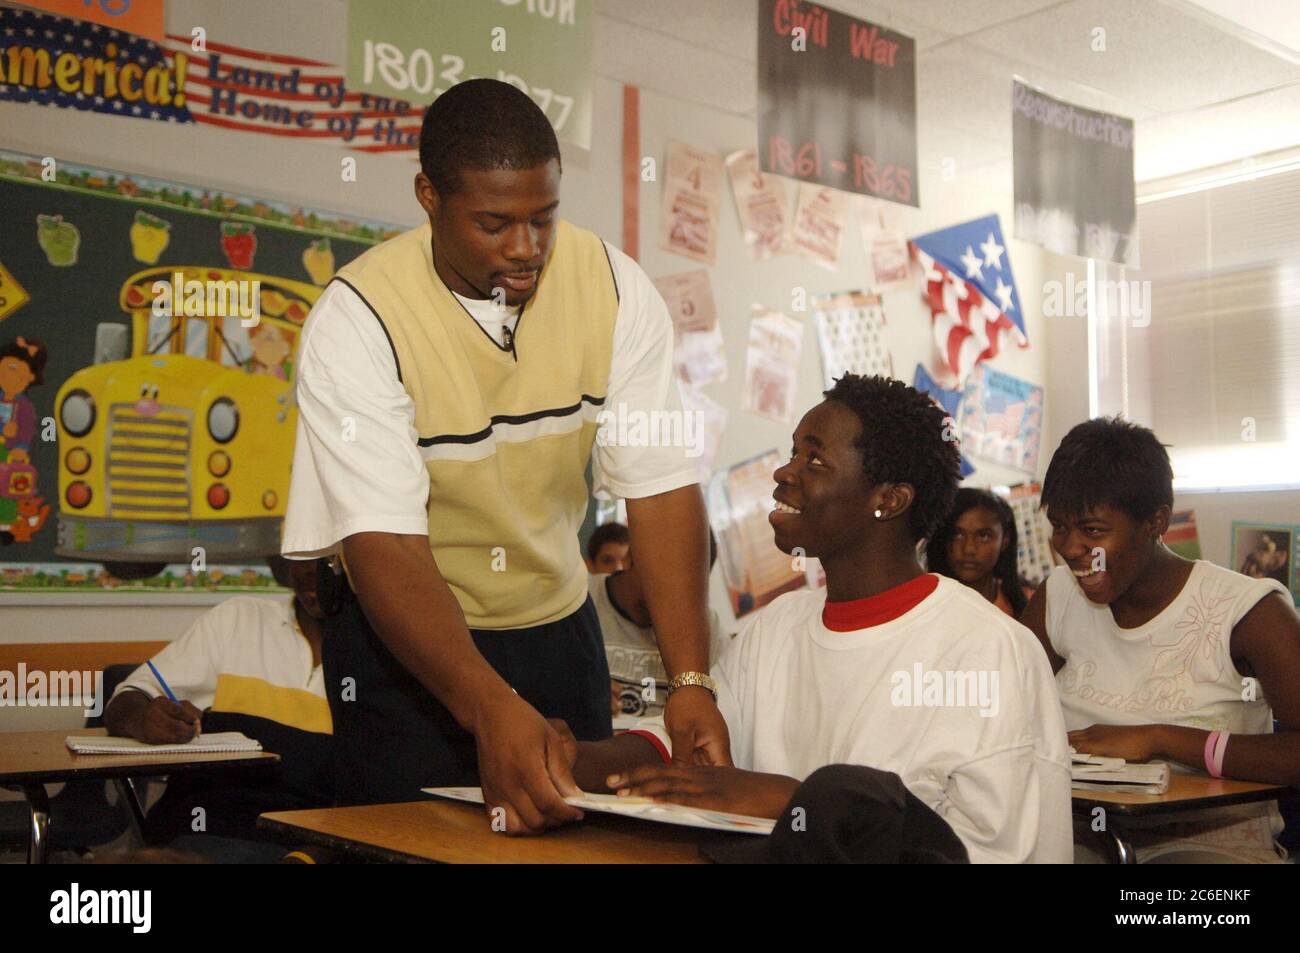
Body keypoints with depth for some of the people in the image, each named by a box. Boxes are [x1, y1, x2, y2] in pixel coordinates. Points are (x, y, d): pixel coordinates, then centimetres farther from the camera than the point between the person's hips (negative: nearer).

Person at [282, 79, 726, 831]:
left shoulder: (615, 289, -13)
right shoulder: (359, 316, -23)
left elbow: (663, 487, -16)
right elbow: (383, 544, -29)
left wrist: (690, 680, -28)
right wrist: (490, 707, -43)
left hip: (559, 626, 4)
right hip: (405, 640, -3)